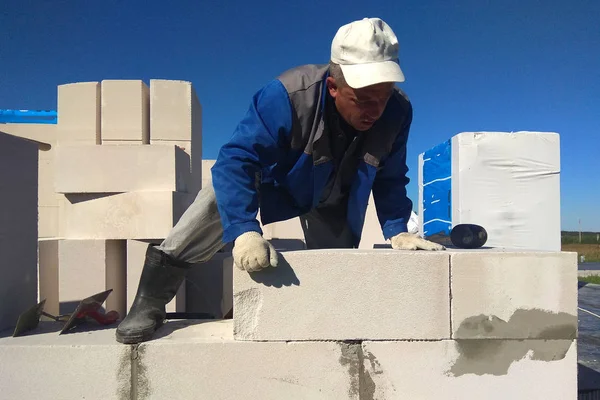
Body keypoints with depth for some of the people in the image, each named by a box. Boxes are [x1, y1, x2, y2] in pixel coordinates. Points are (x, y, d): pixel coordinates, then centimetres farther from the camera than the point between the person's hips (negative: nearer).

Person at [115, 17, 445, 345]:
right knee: (222, 197, -28)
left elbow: (390, 180, -12)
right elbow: (235, 160, -43)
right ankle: (150, 302, -14)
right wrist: (244, 231, -54)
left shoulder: (397, 112, -27)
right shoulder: (287, 96, -40)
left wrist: (397, 230, -24)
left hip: (331, 201, 3)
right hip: (275, 178, -3)